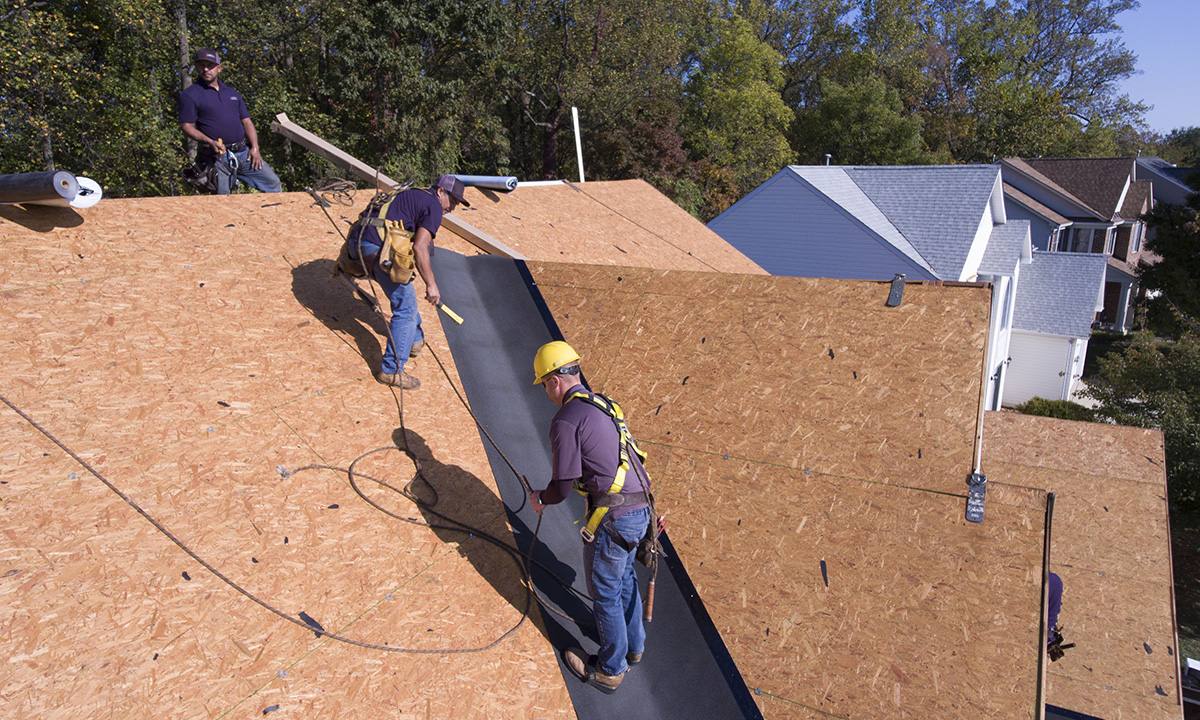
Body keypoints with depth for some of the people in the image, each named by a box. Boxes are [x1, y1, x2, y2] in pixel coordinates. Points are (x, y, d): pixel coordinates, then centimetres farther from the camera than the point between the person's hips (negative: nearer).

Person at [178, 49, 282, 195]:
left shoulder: (232, 93, 18)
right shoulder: (190, 95, 1)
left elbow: (246, 122, 17)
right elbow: (186, 127, -5)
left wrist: (255, 147, 3)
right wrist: (210, 142, -21)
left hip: (244, 153, 5)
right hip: (218, 157, -5)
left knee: (273, 184, 5)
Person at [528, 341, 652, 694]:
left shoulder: (566, 421, -14)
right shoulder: (603, 405, 13)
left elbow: (563, 485, -13)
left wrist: (540, 499, 9)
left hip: (614, 517, -9)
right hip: (640, 509, 9)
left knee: (605, 593, 12)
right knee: (624, 577, 28)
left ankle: (610, 669, 30)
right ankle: (633, 646, 47)